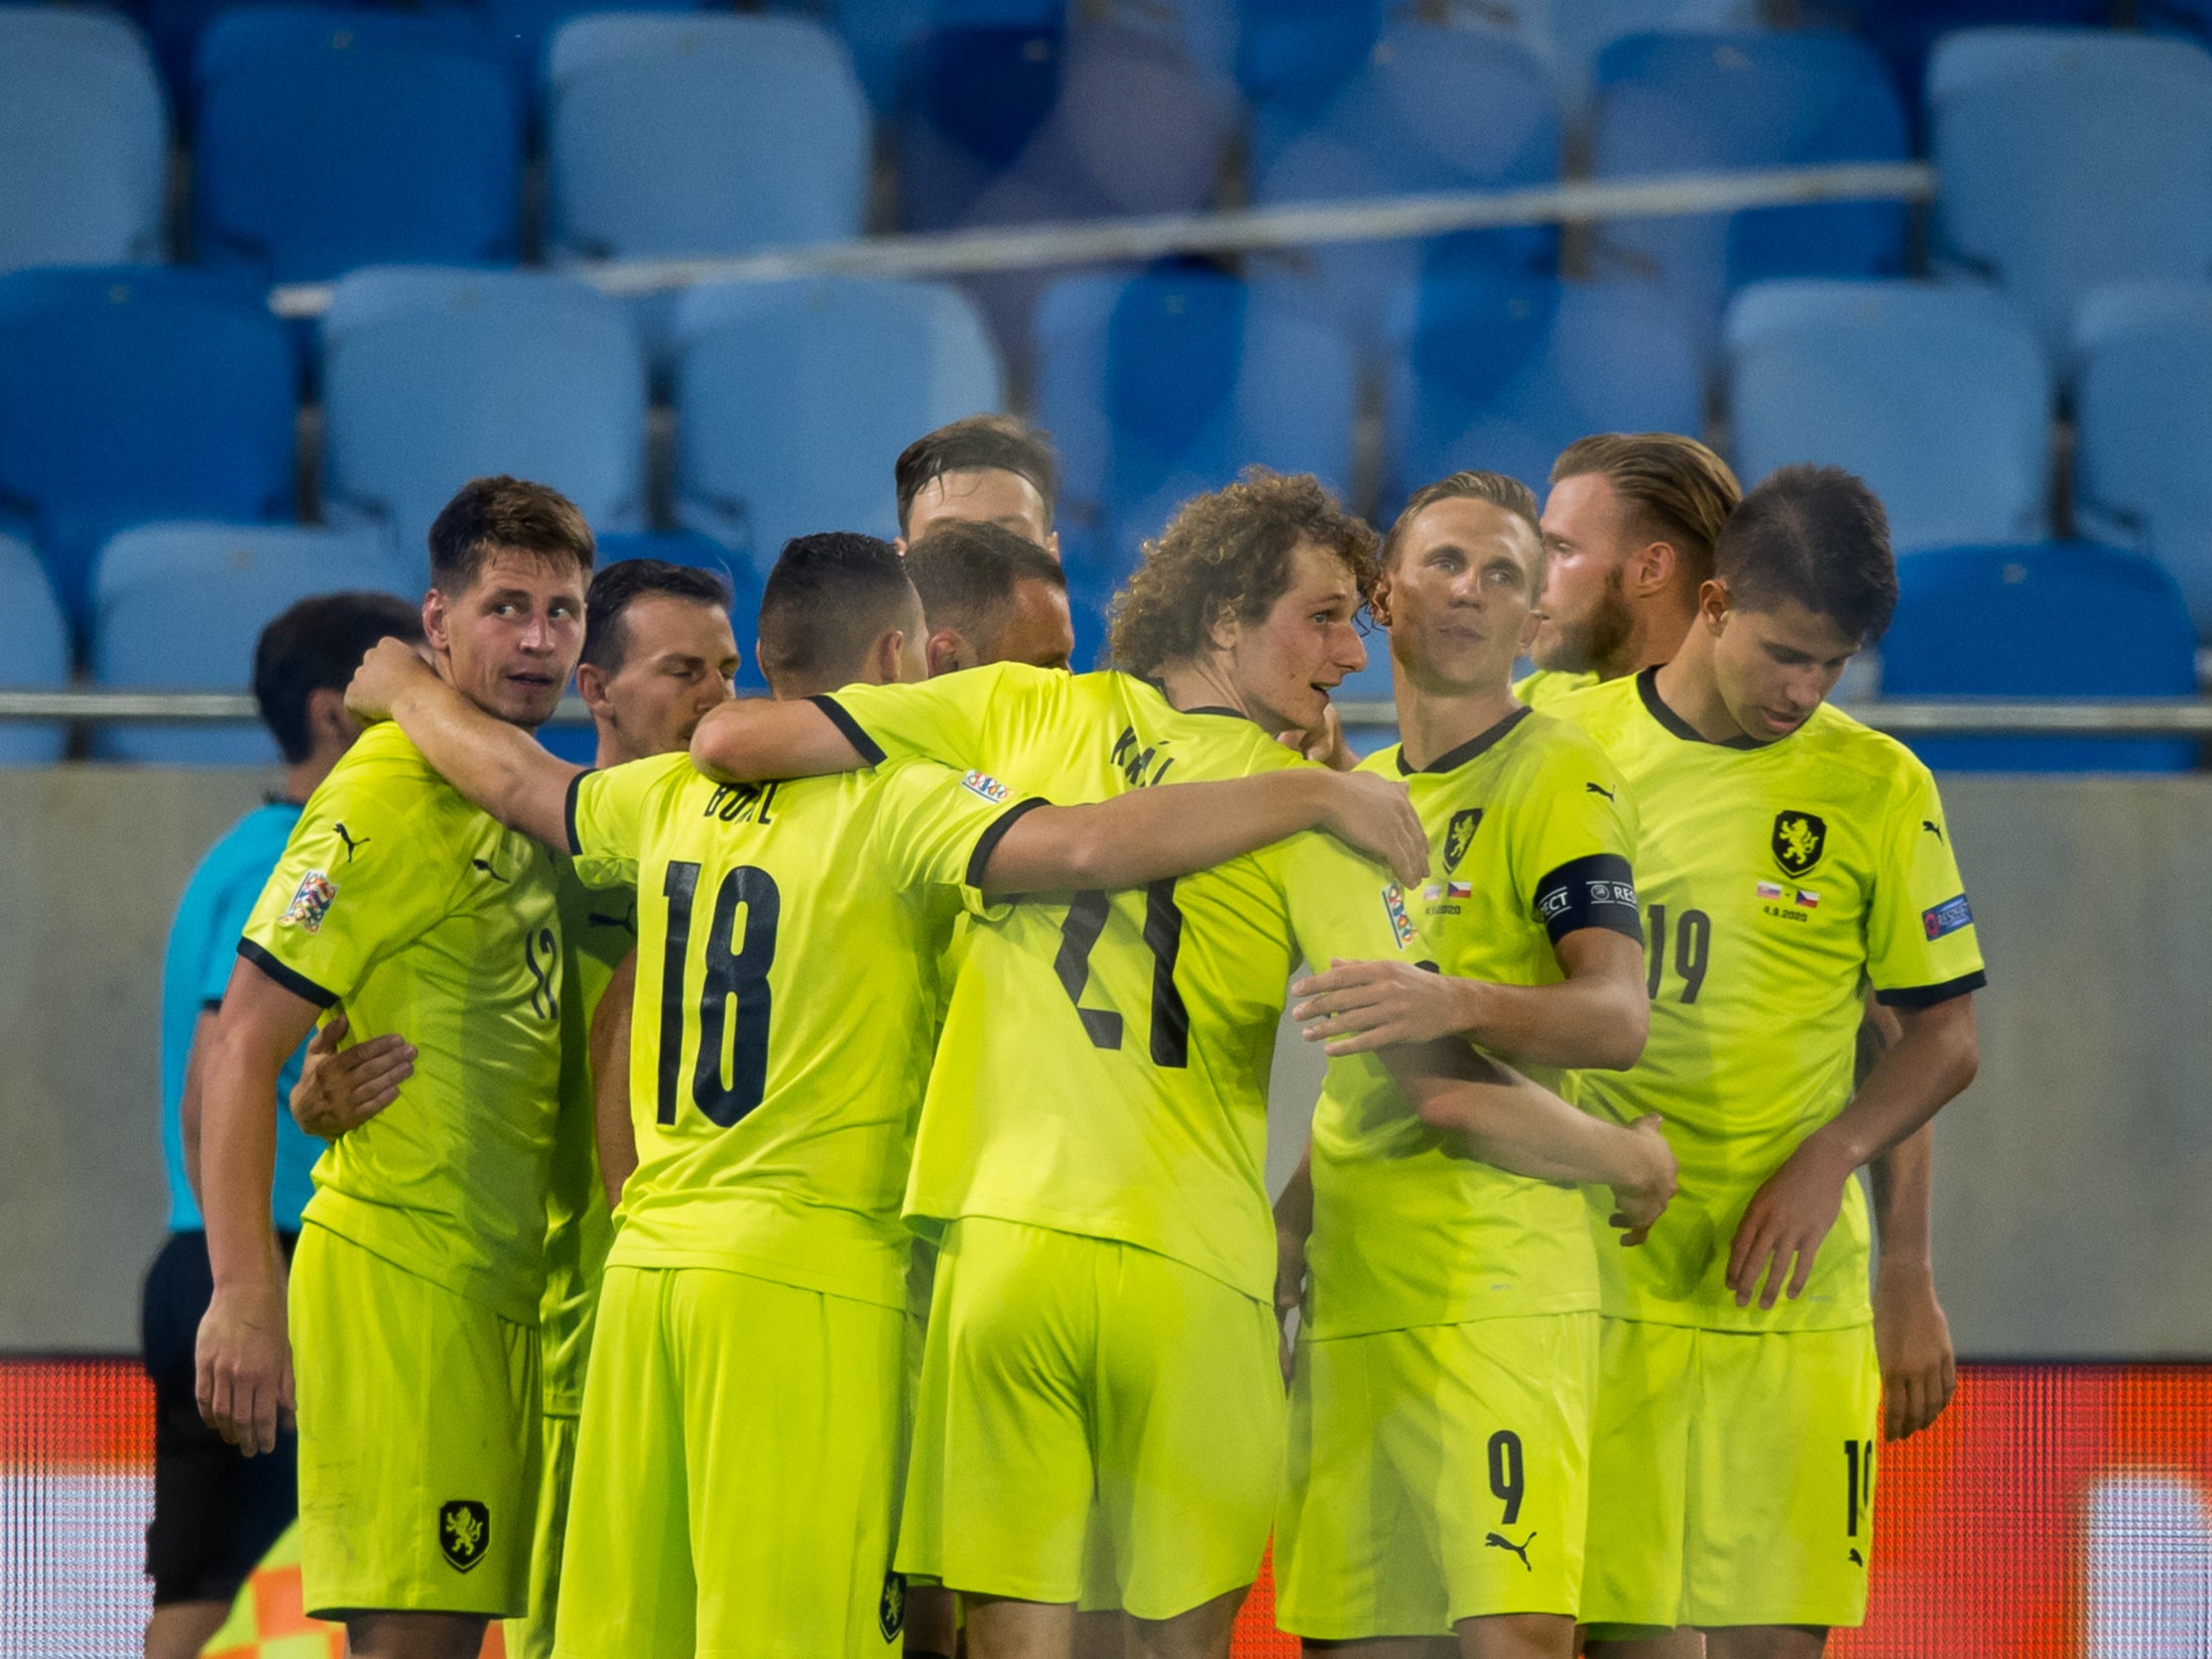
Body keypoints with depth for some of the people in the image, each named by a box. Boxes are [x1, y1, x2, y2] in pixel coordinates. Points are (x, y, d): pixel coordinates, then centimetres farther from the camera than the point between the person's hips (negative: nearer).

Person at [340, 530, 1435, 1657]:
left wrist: (405, 689, 51)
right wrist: (1313, 795, -17)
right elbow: (1085, 848, -24)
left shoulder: (676, 799, 12)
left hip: (647, 1260, 7)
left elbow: (515, 779, 30)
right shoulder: (894, 806, -8)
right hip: (807, 1278, -7)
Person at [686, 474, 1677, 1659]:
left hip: (1000, 1239, 2)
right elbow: (1431, 1080, -5)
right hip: (1192, 1268, -1)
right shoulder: (1307, 807, 1)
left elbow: (732, 741, 7)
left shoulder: (1023, 713, 8)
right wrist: (1628, 1159, 10)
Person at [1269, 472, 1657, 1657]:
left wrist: (1458, 1004, -36)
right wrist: (1289, 1216, 14)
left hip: (1499, 1280, -7)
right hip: (1348, 1285, 7)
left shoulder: (1557, 780, -3)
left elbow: (1617, 1016, -18)